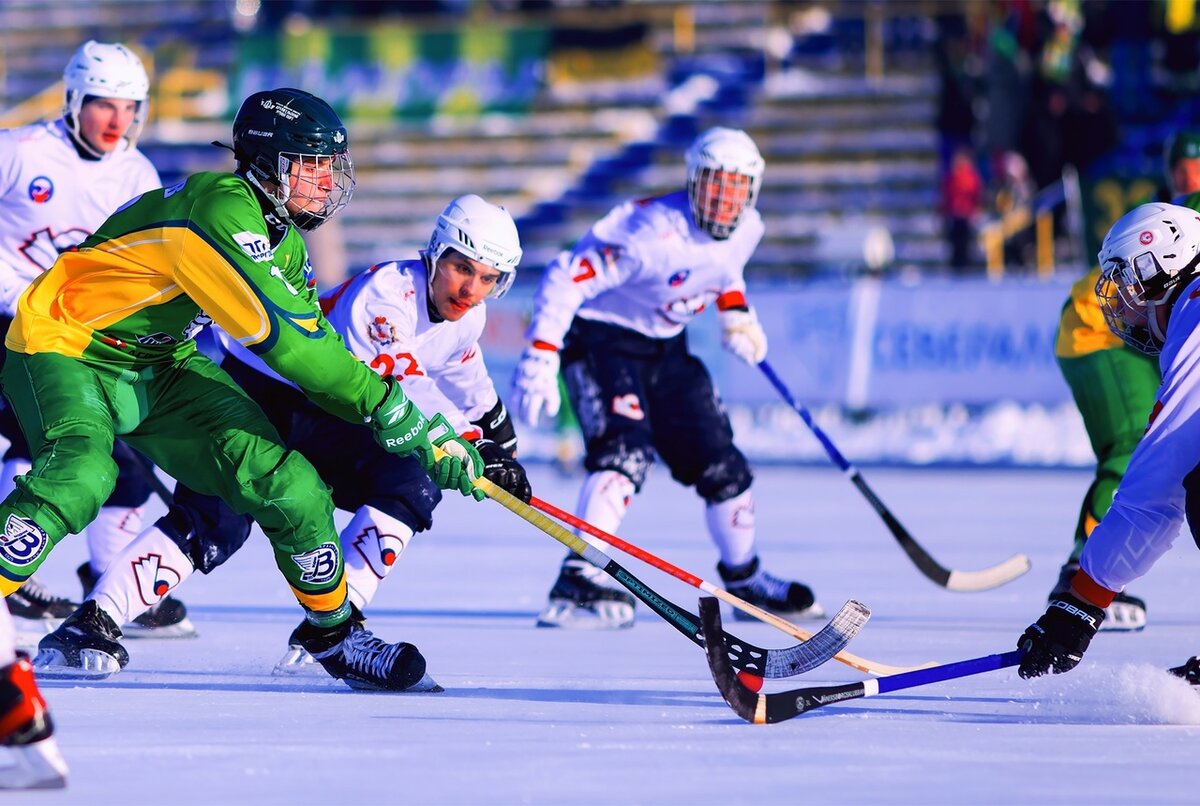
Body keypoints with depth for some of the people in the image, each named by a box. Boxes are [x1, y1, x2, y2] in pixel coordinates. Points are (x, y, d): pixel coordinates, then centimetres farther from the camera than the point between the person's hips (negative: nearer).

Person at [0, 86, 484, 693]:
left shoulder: (283, 242, 4)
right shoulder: (221, 210, -27)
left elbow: (315, 352, 6)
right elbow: (281, 332, -32)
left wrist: (427, 436, -4)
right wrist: (387, 405, -29)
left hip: (162, 370, 9)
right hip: (64, 349, -9)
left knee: (286, 481, -4)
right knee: (80, 475, -37)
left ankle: (335, 634, 16)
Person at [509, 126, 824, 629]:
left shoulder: (746, 229, -7)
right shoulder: (654, 234, -32)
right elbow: (566, 278, -32)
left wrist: (736, 314, 5)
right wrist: (540, 357, -37)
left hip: (665, 347, 8)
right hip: (601, 338, -7)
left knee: (719, 460, 9)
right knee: (625, 451, -29)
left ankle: (745, 581, 30)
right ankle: (581, 583, -34)